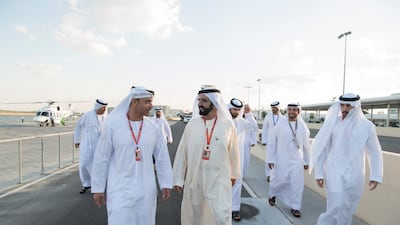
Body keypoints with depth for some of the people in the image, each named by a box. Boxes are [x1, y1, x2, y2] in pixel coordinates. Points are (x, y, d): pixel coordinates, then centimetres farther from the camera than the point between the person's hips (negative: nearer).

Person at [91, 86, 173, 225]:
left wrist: (166, 184, 3)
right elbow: (101, 158, -4)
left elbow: (162, 157, 4)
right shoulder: (112, 125, -10)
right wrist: (97, 188, -1)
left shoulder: (154, 128, -2)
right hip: (120, 188, -3)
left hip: (146, 189, 3)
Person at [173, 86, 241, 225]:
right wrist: (178, 179, 1)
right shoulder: (192, 124, -5)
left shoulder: (228, 124, -7)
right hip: (194, 179, 2)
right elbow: (182, 152, -1)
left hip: (219, 180, -1)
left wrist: (234, 174, 16)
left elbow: (233, 151, 5)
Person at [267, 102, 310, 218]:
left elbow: (306, 145, 8)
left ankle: (295, 207, 22)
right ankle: (272, 195, 39)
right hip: (281, 160, -2)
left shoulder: (303, 126, -1)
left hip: (297, 160, 2)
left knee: (297, 184, 4)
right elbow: (272, 142, -5)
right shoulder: (280, 124, -8)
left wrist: (306, 161, 11)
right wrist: (270, 159, -5)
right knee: (278, 181, 9)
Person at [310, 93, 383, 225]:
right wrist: (319, 172, -3)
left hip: (354, 174, 2)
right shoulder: (332, 123, -7)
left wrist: (376, 176, -2)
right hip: (334, 171, -2)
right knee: (335, 206, -9)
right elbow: (322, 148, -3)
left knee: (348, 208, 14)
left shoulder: (367, 126, -4)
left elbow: (374, 151, 6)